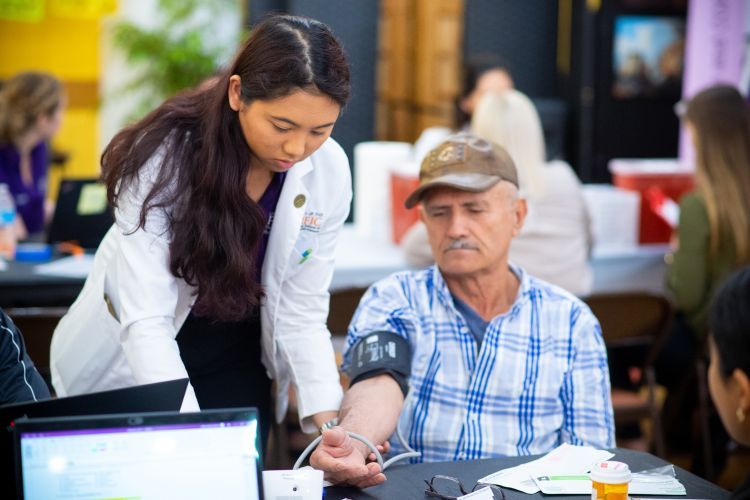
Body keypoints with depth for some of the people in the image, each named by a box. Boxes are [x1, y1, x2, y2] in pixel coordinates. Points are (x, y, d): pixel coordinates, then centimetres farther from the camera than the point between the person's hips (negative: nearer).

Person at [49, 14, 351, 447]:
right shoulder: (165, 156, -29)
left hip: (235, 365, 3)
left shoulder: (329, 172, -18)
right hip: (133, 366, -3)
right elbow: (145, 322, -33)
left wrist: (329, 424, -25)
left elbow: (301, 312, -13)